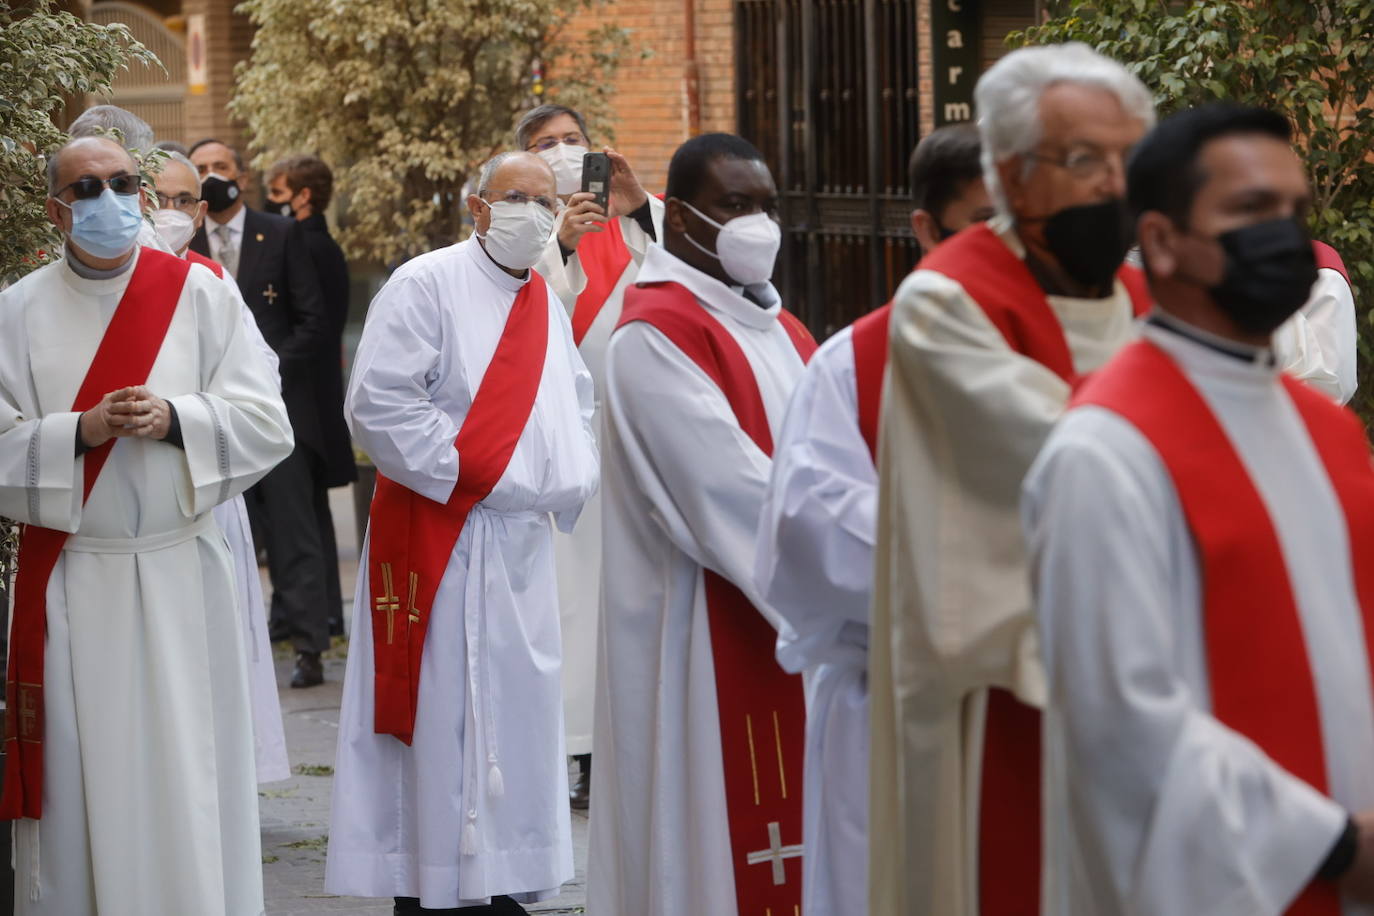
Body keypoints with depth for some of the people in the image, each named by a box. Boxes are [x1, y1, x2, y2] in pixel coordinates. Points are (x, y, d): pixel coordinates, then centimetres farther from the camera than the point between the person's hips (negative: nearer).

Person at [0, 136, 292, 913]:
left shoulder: (200, 293, 3)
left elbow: (267, 424, -1)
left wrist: (174, 418, -16)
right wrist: (81, 432, -16)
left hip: (180, 580, 0)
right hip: (69, 581, 0)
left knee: (188, 781, 1)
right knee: (80, 783, 1)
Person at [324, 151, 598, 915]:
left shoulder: (548, 307, 15)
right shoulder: (428, 286, -8)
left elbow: (577, 411, 20)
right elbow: (378, 402, -16)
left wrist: (572, 481, 1)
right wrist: (468, 473, -15)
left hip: (523, 541, 7)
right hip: (440, 541, -7)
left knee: (516, 709, 10)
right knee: (439, 718, -6)